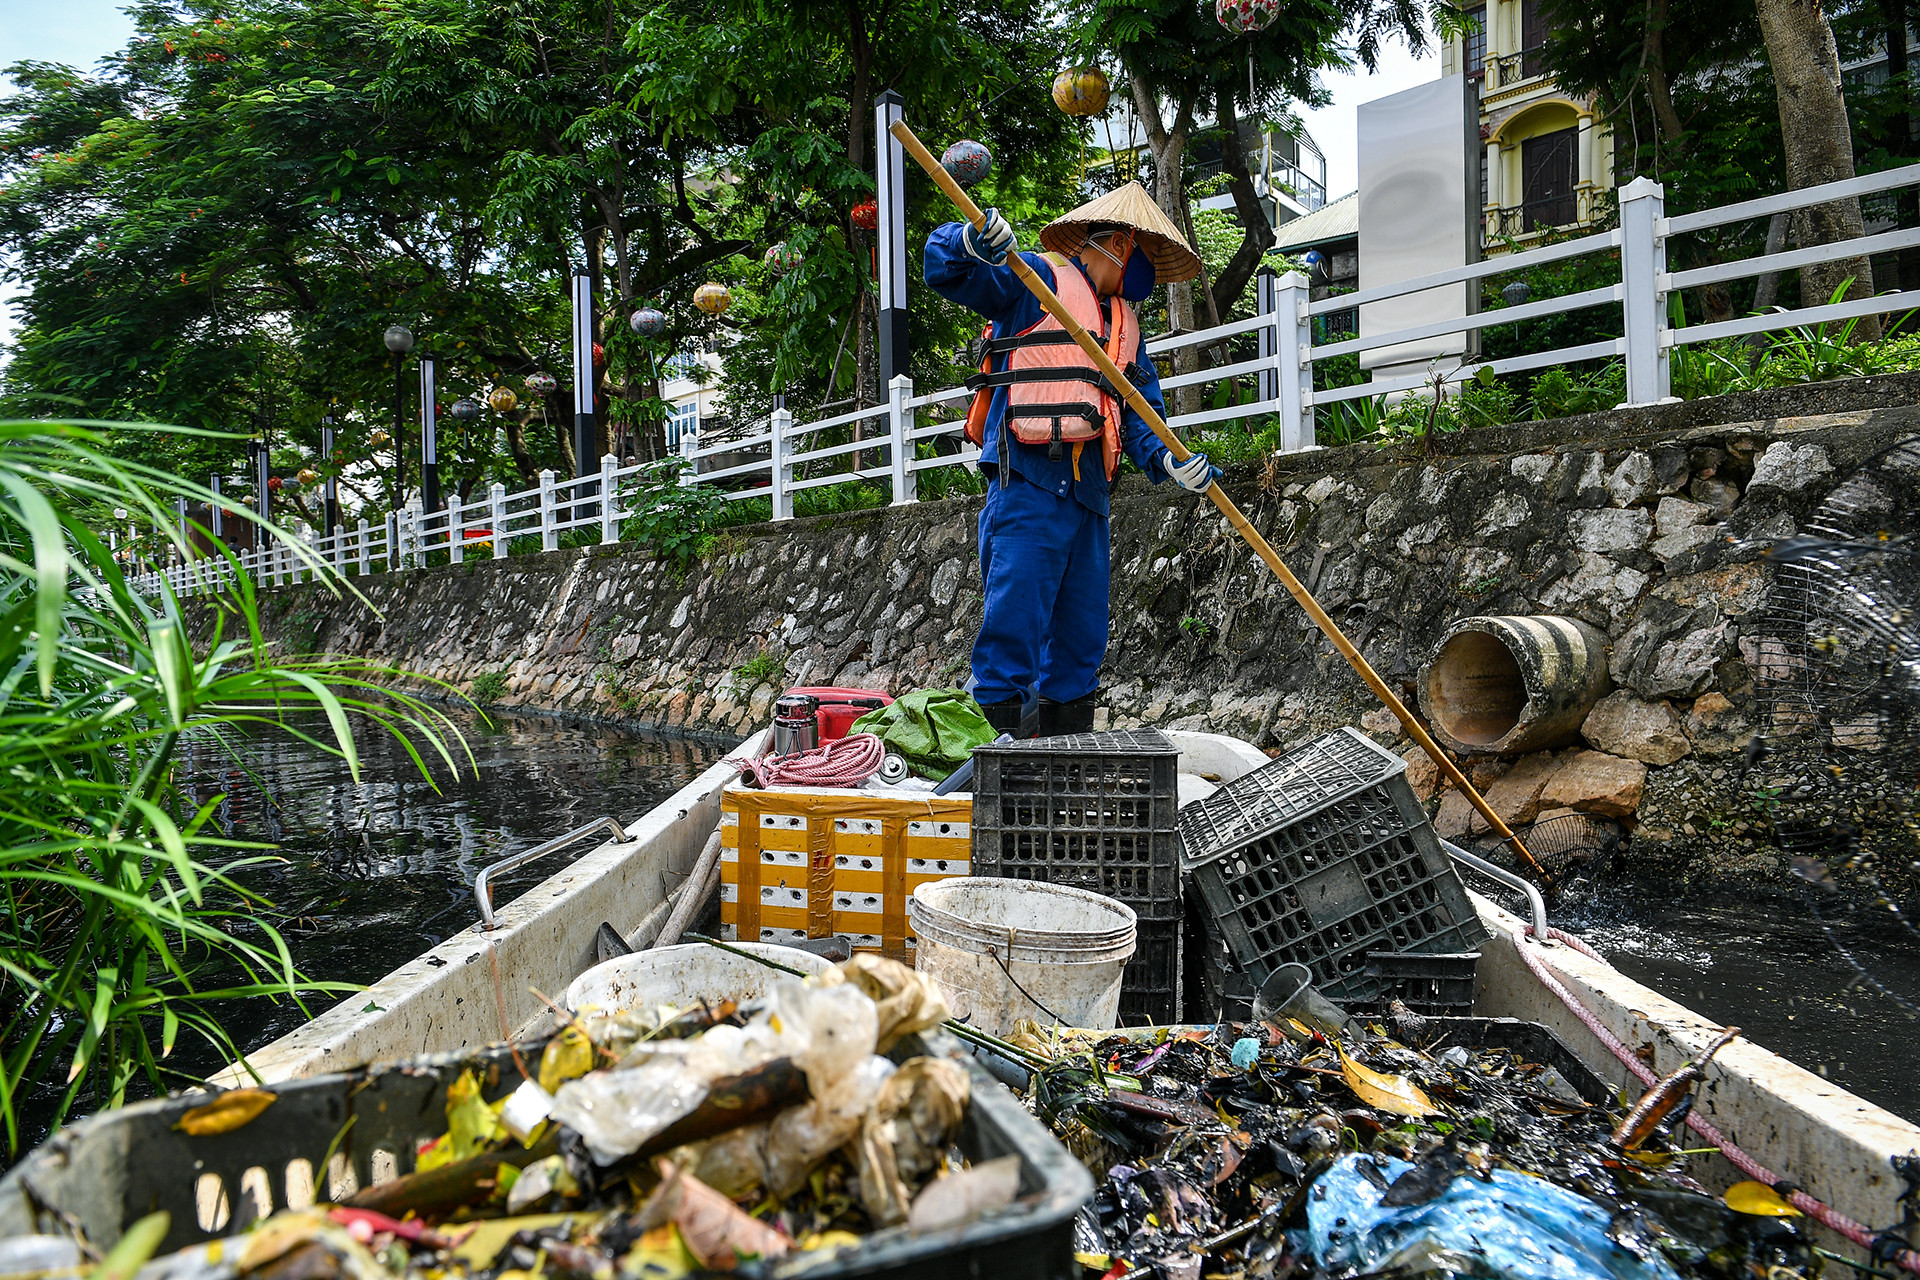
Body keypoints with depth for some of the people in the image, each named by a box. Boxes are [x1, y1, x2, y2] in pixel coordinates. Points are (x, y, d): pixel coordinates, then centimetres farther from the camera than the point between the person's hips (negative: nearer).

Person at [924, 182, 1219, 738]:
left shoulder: (1127, 323, 25)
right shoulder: (1038, 278, 4)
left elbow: (1141, 411, 17)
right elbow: (944, 266, -4)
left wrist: (1166, 459, -3)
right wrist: (973, 241, -27)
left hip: (1088, 489, 8)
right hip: (1029, 478, -8)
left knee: (1083, 632, 10)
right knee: (1016, 615, -12)